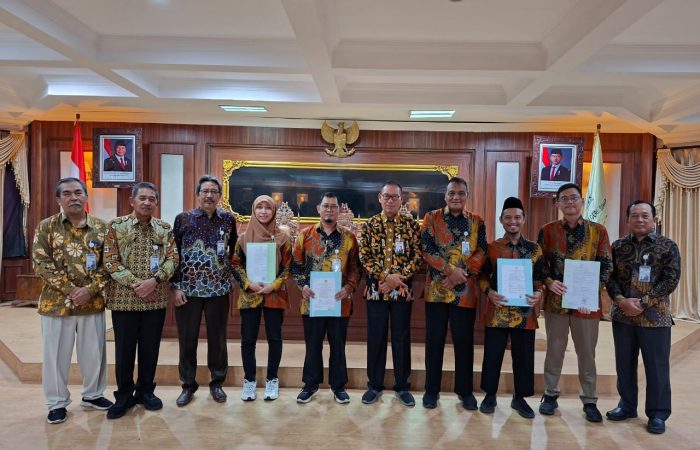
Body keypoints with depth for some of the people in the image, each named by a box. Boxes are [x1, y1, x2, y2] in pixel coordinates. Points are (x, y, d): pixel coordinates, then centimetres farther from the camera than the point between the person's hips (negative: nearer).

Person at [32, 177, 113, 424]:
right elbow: (41, 263, -8)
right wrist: (71, 290, -16)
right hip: (56, 303, -1)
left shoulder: (101, 227, 2)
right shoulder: (46, 227, -1)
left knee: (94, 352, 12)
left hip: (93, 302, 2)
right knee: (56, 354, 9)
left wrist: (90, 290, -13)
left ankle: (93, 394, 32)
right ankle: (57, 403, 26)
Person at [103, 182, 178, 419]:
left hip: (156, 299, 2)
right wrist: (135, 284, -15)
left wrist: (153, 281, -16)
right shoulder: (115, 226, -2)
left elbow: (172, 259, -1)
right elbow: (110, 261, -7)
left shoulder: (164, 228, 5)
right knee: (124, 349, 7)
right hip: (124, 299, -2)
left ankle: (145, 391, 27)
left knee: (150, 348, 11)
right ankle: (124, 395, 23)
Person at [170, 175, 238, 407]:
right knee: (187, 339, 9)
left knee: (217, 338, 10)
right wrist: (175, 287, -5)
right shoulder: (183, 219, -1)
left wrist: (234, 279, 9)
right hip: (188, 289, 0)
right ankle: (188, 384, 27)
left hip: (219, 290, 1)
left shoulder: (228, 219, 2)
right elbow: (173, 255, 0)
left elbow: (234, 251, 14)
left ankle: (217, 382, 27)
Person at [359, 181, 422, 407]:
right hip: (375, 289, 0)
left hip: (403, 289, 0)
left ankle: (402, 386, 22)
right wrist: (386, 277, -15)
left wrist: (398, 277, -14)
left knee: (401, 338, 8)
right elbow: (364, 257, -5)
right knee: (375, 337, 8)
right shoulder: (369, 225, 2)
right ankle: (374, 385, 23)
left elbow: (418, 256, -3)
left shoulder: (411, 224, 2)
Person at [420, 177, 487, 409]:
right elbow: (427, 250, -8)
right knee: (434, 341, 7)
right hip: (436, 289, -1)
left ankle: (465, 390, 25)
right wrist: (450, 270, -17)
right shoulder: (432, 218, 2)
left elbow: (482, 253, -1)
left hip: (466, 291, 1)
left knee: (464, 341, 9)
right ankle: (431, 389, 21)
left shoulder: (477, 222, 8)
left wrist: (463, 273, -15)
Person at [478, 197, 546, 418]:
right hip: (497, 311, -1)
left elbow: (541, 278, 9)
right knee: (492, 355, 6)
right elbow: (482, 276, 5)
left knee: (524, 357, 9)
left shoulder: (535, 248, 5)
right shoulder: (491, 248, 2)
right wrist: (489, 291, -13)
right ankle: (490, 395, 23)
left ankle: (520, 398, 26)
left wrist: (539, 294, -10)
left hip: (525, 312, 1)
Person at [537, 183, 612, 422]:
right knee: (554, 350, 10)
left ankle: (589, 401, 24)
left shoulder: (598, 231, 1)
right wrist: (549, 282, -16)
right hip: (555, 300, 0)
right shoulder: (547, 231, 2)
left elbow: (606, 266, -1)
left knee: (587, 353, 9)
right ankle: (550, 395, 24)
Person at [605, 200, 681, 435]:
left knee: (657, 367, 5)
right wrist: (621, 300, -14)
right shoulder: (618, 246, 6)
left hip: (655, 316, -2)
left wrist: (642, 302, -16)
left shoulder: (668, 246, -1)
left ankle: (657, 413, 20)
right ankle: (627, 406, 28)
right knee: (624, 364, 12)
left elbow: (671, 280, -9)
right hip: (622, 315, 3)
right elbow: (609, 277, 2)